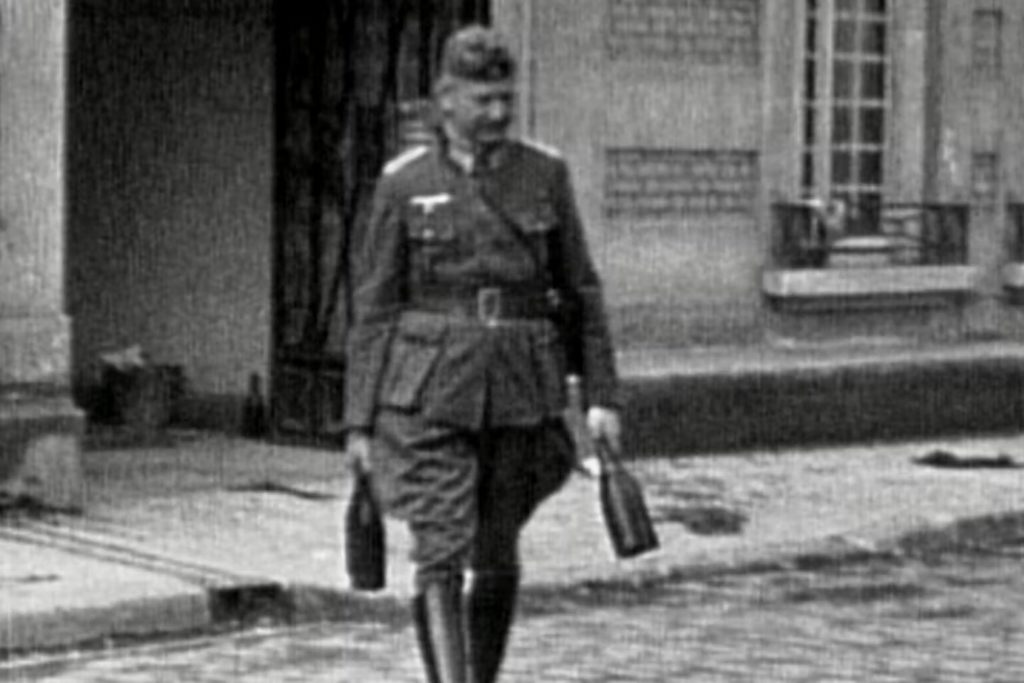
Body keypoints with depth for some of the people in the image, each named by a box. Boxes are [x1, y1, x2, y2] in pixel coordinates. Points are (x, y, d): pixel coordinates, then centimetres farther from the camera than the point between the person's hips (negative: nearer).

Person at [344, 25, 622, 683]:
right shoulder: (404, 183, 0)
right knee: (441, 555, -12)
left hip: (521, 392, 2)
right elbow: (375, 306, 3)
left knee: (497, 557, 10)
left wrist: (603, 394, 1)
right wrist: (361, 419, 0)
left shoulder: (545, 173, 4)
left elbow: (581, 290, 7)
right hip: (431, 388, -2)